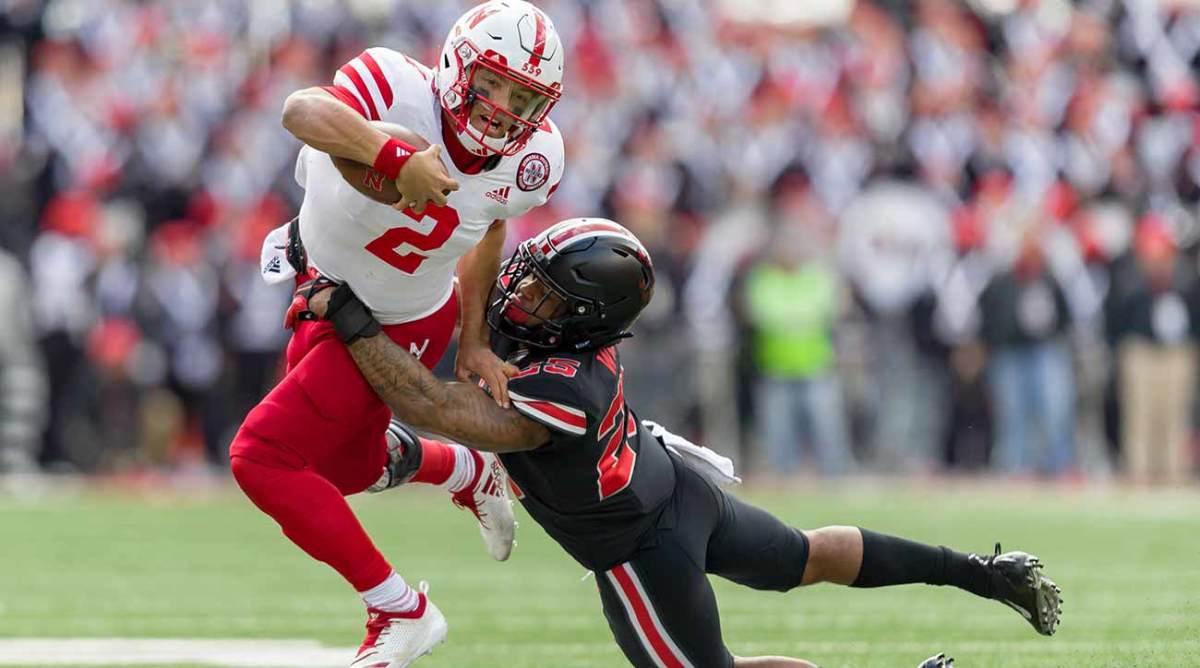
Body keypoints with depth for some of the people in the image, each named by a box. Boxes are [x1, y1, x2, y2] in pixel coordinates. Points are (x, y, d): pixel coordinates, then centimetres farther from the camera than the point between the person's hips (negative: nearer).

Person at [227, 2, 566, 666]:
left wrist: (473, 341, 2)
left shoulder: (528, 162, -22)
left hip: (398, 330, -3)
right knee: (344, 467, 23)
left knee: (261, 458, -16)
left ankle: (401, 613, -3)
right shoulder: (399, 91, -33)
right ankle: (470, 473, 53)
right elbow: (303, 111, -54)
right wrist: (397, 160, -67)